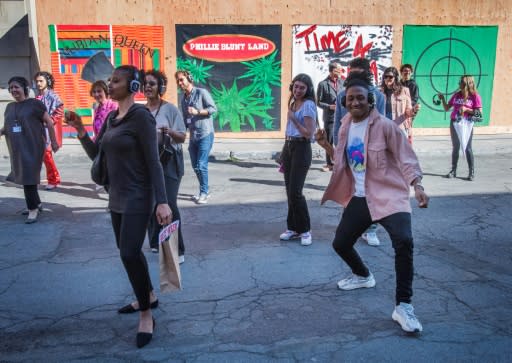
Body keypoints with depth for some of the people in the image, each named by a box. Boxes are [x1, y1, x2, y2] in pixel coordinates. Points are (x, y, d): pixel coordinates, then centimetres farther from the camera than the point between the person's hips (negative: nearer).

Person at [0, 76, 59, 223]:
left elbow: (49, 122, -4)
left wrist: (53, 141, -5)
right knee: (23, 177, 13)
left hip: (32, 147, -7)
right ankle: (37, 204, 27)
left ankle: (33, 209, 2)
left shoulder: (34, 103, -6)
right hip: (17, 149, 7)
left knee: (29, 177, -7)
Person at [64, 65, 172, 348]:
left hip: (138, 198, -9)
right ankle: (149, 297, 37)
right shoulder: (112, 118, 10)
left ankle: (146, 314, 4)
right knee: (127, 251, 17)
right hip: (117, 197, 9)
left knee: (129, 253, -14)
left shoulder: (141, 116, -15)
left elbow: (153, 162, -18)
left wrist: (161, 202, -24)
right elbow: (96, 155, 13)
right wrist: (80, 131, -1)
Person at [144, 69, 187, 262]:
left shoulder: (170, 109, -6)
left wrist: (169, 131, -24)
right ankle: (155, 242, 28)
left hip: (168, 163, -4)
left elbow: (182, 137, -6)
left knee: (169, 205, -9)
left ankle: (177, 249, 1)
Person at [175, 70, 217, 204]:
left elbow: (213, 108, -10)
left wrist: (197, 112, -20)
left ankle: (204, 193, 0)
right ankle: (205, 191, 23)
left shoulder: (201, 92, -5)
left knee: (201, 165, -11)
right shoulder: (183, 99, 14)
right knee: (195, 166, 9)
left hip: (205, 134, -7)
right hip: (193, 136, 7)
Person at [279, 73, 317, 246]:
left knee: (295, 192, -9)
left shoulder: (308, 105, -11)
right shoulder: (292, 103, 14)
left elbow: (309, 134, -16)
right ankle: (293, 228, 18)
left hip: (301, 149, -8)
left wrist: (293, 119, -15)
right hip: (288, 147, 8)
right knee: (289, 191, 8)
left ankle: (305, 230, 4)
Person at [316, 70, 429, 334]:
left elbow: (406, 158, -13)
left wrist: (417, 186, -27)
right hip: (359, 198, 7)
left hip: (388, 195, -7)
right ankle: (363, 276, 45)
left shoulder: (384, 126, -12)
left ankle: (403, 306, -17)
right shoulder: (345, 128, 8)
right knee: (340, 243, 13)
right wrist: (325, 145, 2)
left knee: (403, 241, -29)